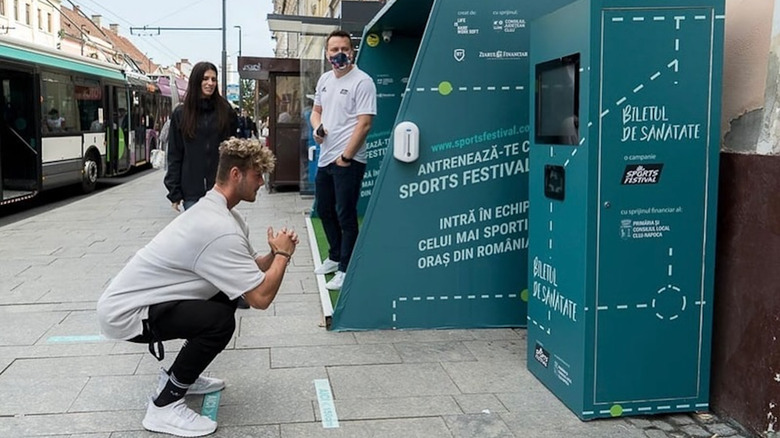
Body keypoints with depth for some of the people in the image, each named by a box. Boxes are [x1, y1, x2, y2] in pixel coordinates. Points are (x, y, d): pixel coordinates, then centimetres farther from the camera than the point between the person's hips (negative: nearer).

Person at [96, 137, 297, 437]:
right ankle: (163, 406, -8)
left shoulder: (217, 212, 6)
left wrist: (275, 254, -9)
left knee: (226, 296, 11)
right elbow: (261, 297, -28)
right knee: (219, 320, -24)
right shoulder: (219, 228, -27)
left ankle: (178, 376, 22)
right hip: (124, 313, -10)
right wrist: (283, 254, -12)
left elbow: (250, 268, 11)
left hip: (130, 298, 10)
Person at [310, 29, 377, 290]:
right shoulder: (324, 80, 12)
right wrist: (317, 127, -1)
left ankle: (345, 269, 8)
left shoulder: (362, 82, -12)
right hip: (325, 158, 8)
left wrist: (346, 156, -18)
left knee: (345, 215, -2)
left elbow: (364, 123, -17)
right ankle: (335, 257, 36)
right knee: (324, 210, 18)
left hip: (348, 160, -8)